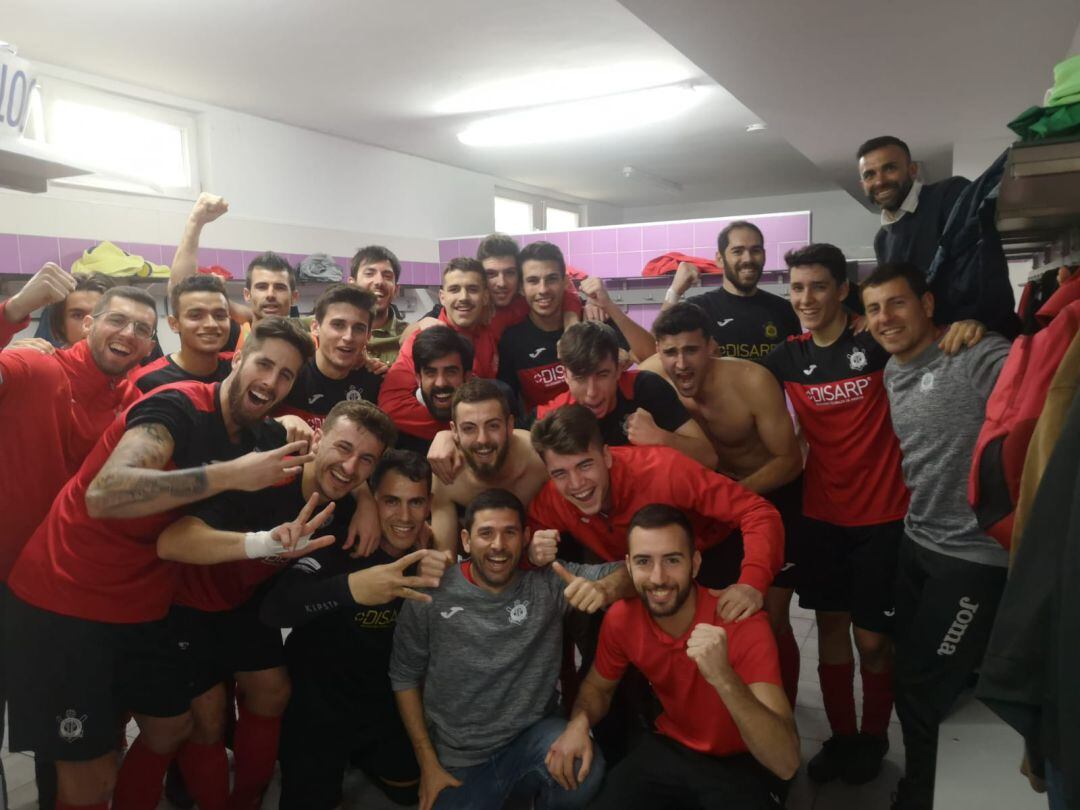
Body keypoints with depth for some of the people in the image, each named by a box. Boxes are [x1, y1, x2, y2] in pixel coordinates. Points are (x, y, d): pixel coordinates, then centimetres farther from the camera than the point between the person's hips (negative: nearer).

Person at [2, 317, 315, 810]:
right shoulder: (179, 407, -21)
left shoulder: (258, 436, 2)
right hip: (64, 603, -8)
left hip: (140, 608, 8)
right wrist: (229, 474, -39)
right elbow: (104, 494, -36)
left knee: (171, 729, 20)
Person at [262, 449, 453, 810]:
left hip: (386, 705, 5)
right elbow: (274, 609, -40)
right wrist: (349, 587, -57)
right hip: (318, 705, -4)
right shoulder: (343, 543, -27)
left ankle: (357, 754, 41)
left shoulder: (432, 549, -11)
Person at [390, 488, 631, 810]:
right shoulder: (430, 595, -10)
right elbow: (405, 677, 0)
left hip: (533, 736, 0)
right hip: (459, 762, 1)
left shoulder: (548, 582, -10)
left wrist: (603, 589, -38)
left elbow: (628, 572, -14)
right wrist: (428, 764, -2)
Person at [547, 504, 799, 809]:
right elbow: (598, 687, 6)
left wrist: (723, 677, -49)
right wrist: (579, 723, -17)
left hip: (743, 763, -3)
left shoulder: (744, 625, -28)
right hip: (670, 749, 3)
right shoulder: (621, 618, -15)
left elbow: (786, 764, -34)